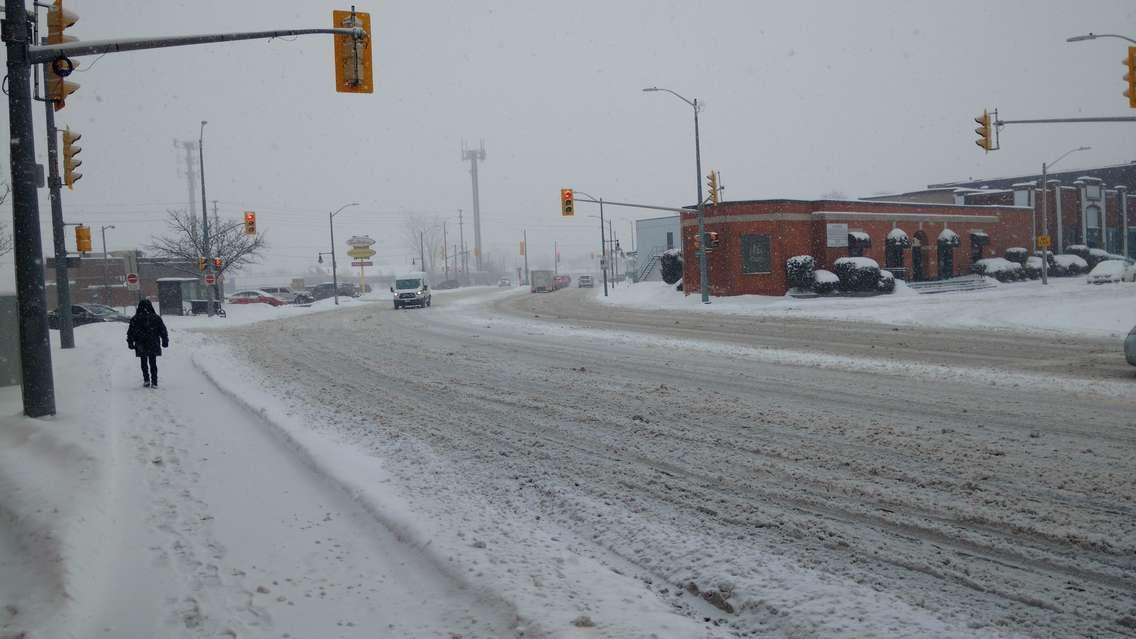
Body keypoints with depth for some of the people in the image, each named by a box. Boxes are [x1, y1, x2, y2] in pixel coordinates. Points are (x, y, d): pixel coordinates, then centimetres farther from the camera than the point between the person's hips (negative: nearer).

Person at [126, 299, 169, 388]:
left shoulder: (135, 319, -4)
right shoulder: (156, 318, -3)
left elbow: (130, 332, 0)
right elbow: (163, 330, 2)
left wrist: (130, 343, 9)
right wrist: (165, 341, 11)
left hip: (141, 347, -1)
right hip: (153, 345, 1)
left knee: (144, 363, 13)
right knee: (153, 363, 7)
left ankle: (146, 380, 2)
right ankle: (154, 382, 3)